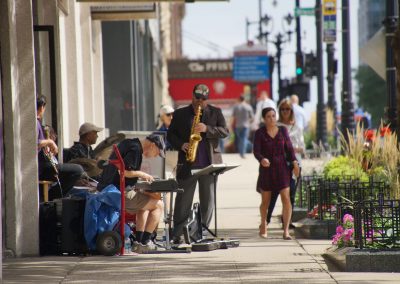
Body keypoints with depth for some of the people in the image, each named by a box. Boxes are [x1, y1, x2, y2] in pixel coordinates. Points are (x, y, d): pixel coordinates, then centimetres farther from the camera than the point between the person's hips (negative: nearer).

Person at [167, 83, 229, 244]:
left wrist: (207, 129, -15)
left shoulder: (215, 113, 10)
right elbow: (171, 135, 10)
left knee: (208, 200, 3)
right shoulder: (180, 114, 10)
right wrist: (181, 145, -9)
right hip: (187, 164, -1)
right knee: (183, 200, -2)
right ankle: (176, 235, -1)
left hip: (209, 163, 1)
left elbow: (225, 131, 0)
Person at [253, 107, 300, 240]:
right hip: (266, 169, -1)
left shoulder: (283, 130, 3)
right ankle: (263, 224, 39)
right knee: (265, 201, 10)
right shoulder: (259, 133, -4)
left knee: (286, 198, -12)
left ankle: (286, 230, -10)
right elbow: (256, 151, -12)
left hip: (282, 168, 1)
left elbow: (289, 148, 6)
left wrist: (294, 162, -8)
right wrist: (262, 159, -32)